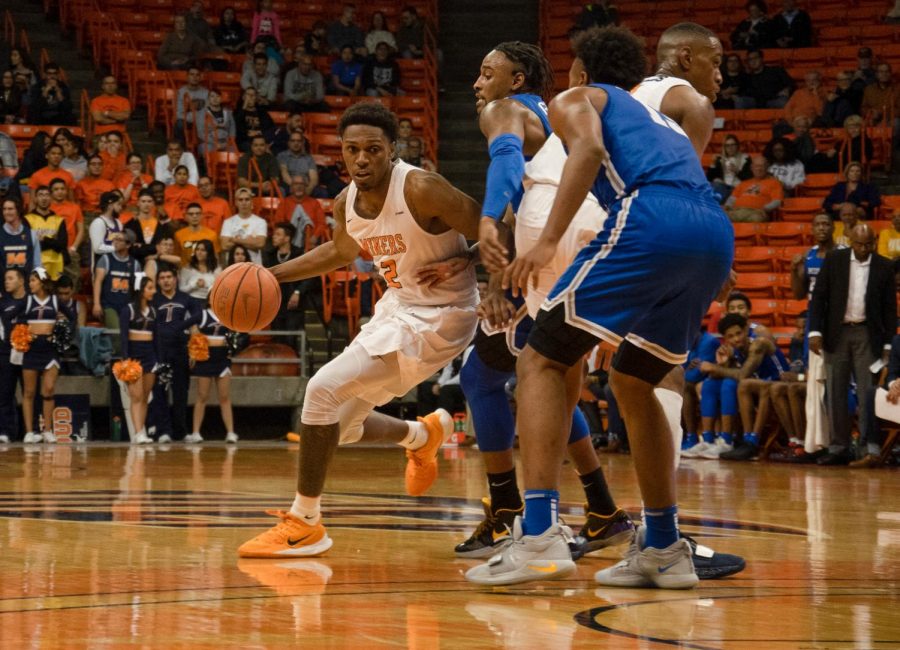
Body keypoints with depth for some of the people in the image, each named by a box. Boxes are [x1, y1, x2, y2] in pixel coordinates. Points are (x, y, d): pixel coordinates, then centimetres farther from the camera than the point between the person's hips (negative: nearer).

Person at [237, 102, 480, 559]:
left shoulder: (421, 190, -24)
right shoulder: (346, 204, -1)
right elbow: (340, 251, 22)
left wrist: (457, 265, -32)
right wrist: (274, 275, 12)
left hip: (436, 316, -8)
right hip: (397, 306, 8)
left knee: (324, 389, -20)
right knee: (340, 425, 15)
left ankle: (305, 524, -9)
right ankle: (422, 435, 46)